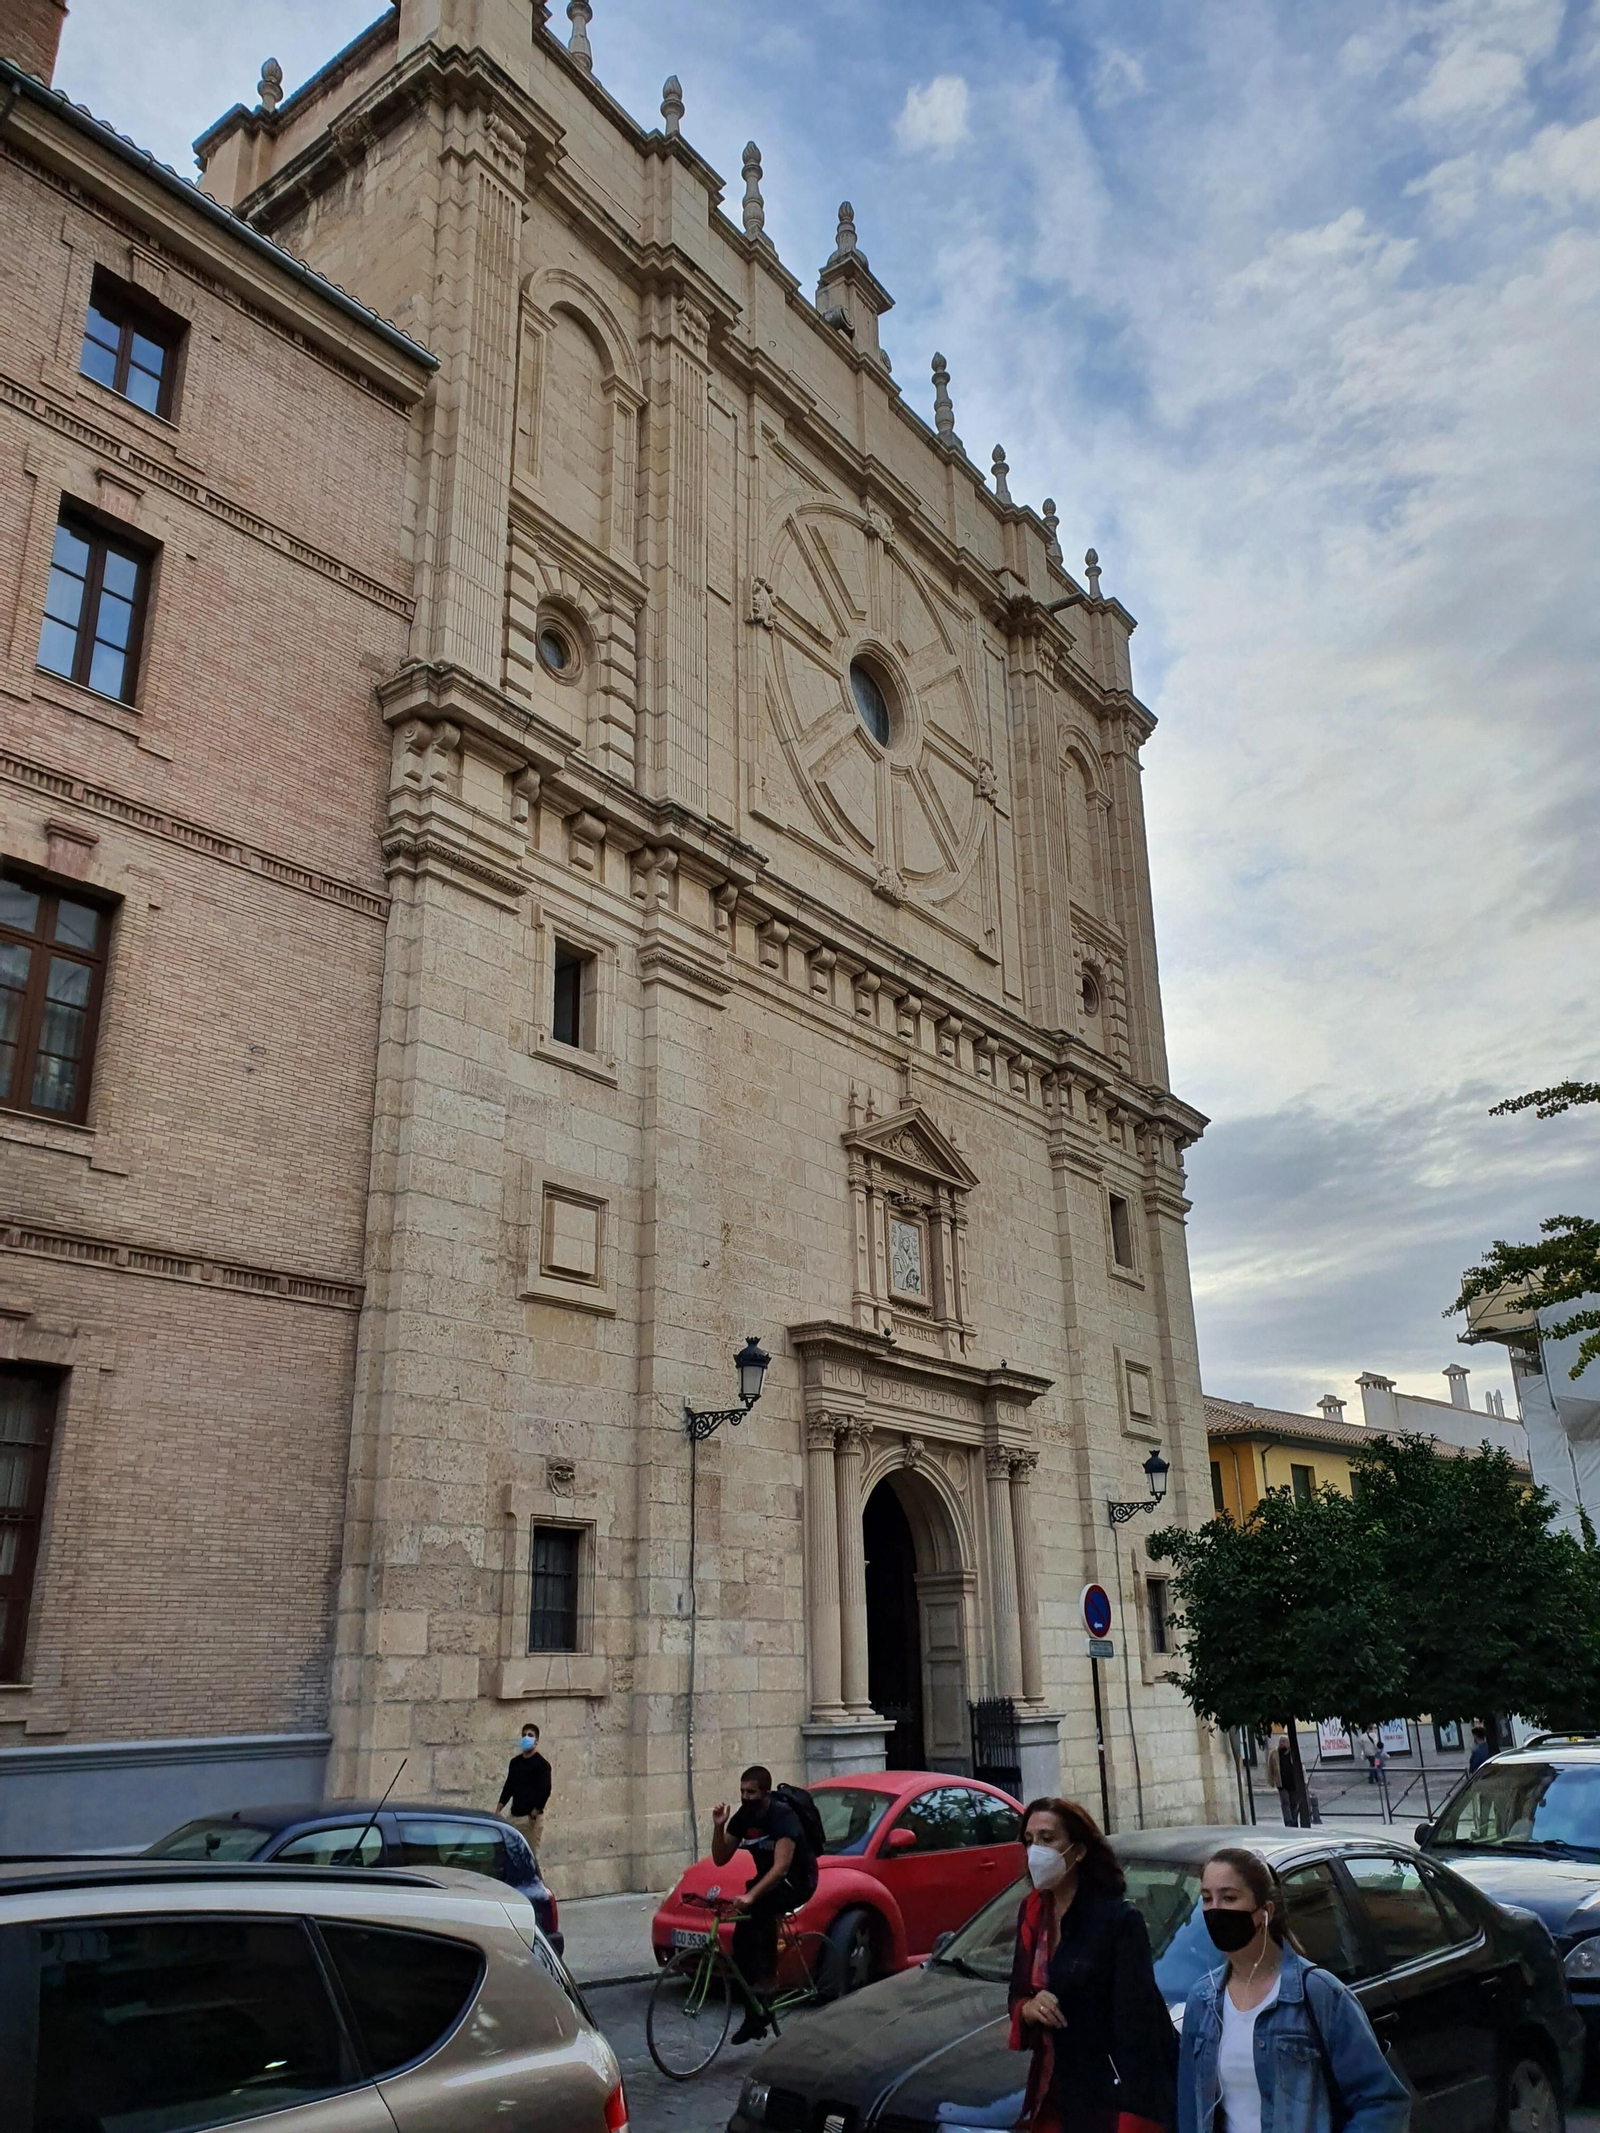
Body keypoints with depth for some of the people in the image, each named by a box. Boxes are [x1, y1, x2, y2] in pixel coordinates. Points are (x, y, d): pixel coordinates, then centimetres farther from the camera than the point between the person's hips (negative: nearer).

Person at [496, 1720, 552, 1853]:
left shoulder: (541, 1764, -6)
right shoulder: (514, 1762, 12)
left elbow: (545, 1791, -12)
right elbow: (509, 1787, 16)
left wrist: (534, 1814, -18)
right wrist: (498, 1810, 9)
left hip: (531, 1818, -6)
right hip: (514, 1816, 6)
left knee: (531, 1855, -4)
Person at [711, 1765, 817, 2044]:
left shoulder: (783, 1817, -26)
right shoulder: (743, 1817, -4)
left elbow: (781, 1866, -34)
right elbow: (720, 1859, -1)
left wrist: (750, 1896, -44)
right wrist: (718, 1827, -18)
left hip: (797, 1880, -7)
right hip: (769, 1879, 7)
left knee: (760, 1907, -33)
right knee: (741, 1938, -6)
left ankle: (769, 1974, -17)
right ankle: (754, 2015, 5)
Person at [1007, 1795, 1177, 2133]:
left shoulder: (1119, 1919, -16)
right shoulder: (1032, 1913, 6)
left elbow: (1136, 2022, -18)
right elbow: (1019, 1994, 14)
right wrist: (1027, 2009, -9)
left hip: (1113, 2095, -6)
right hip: (1056, 2091, 6)